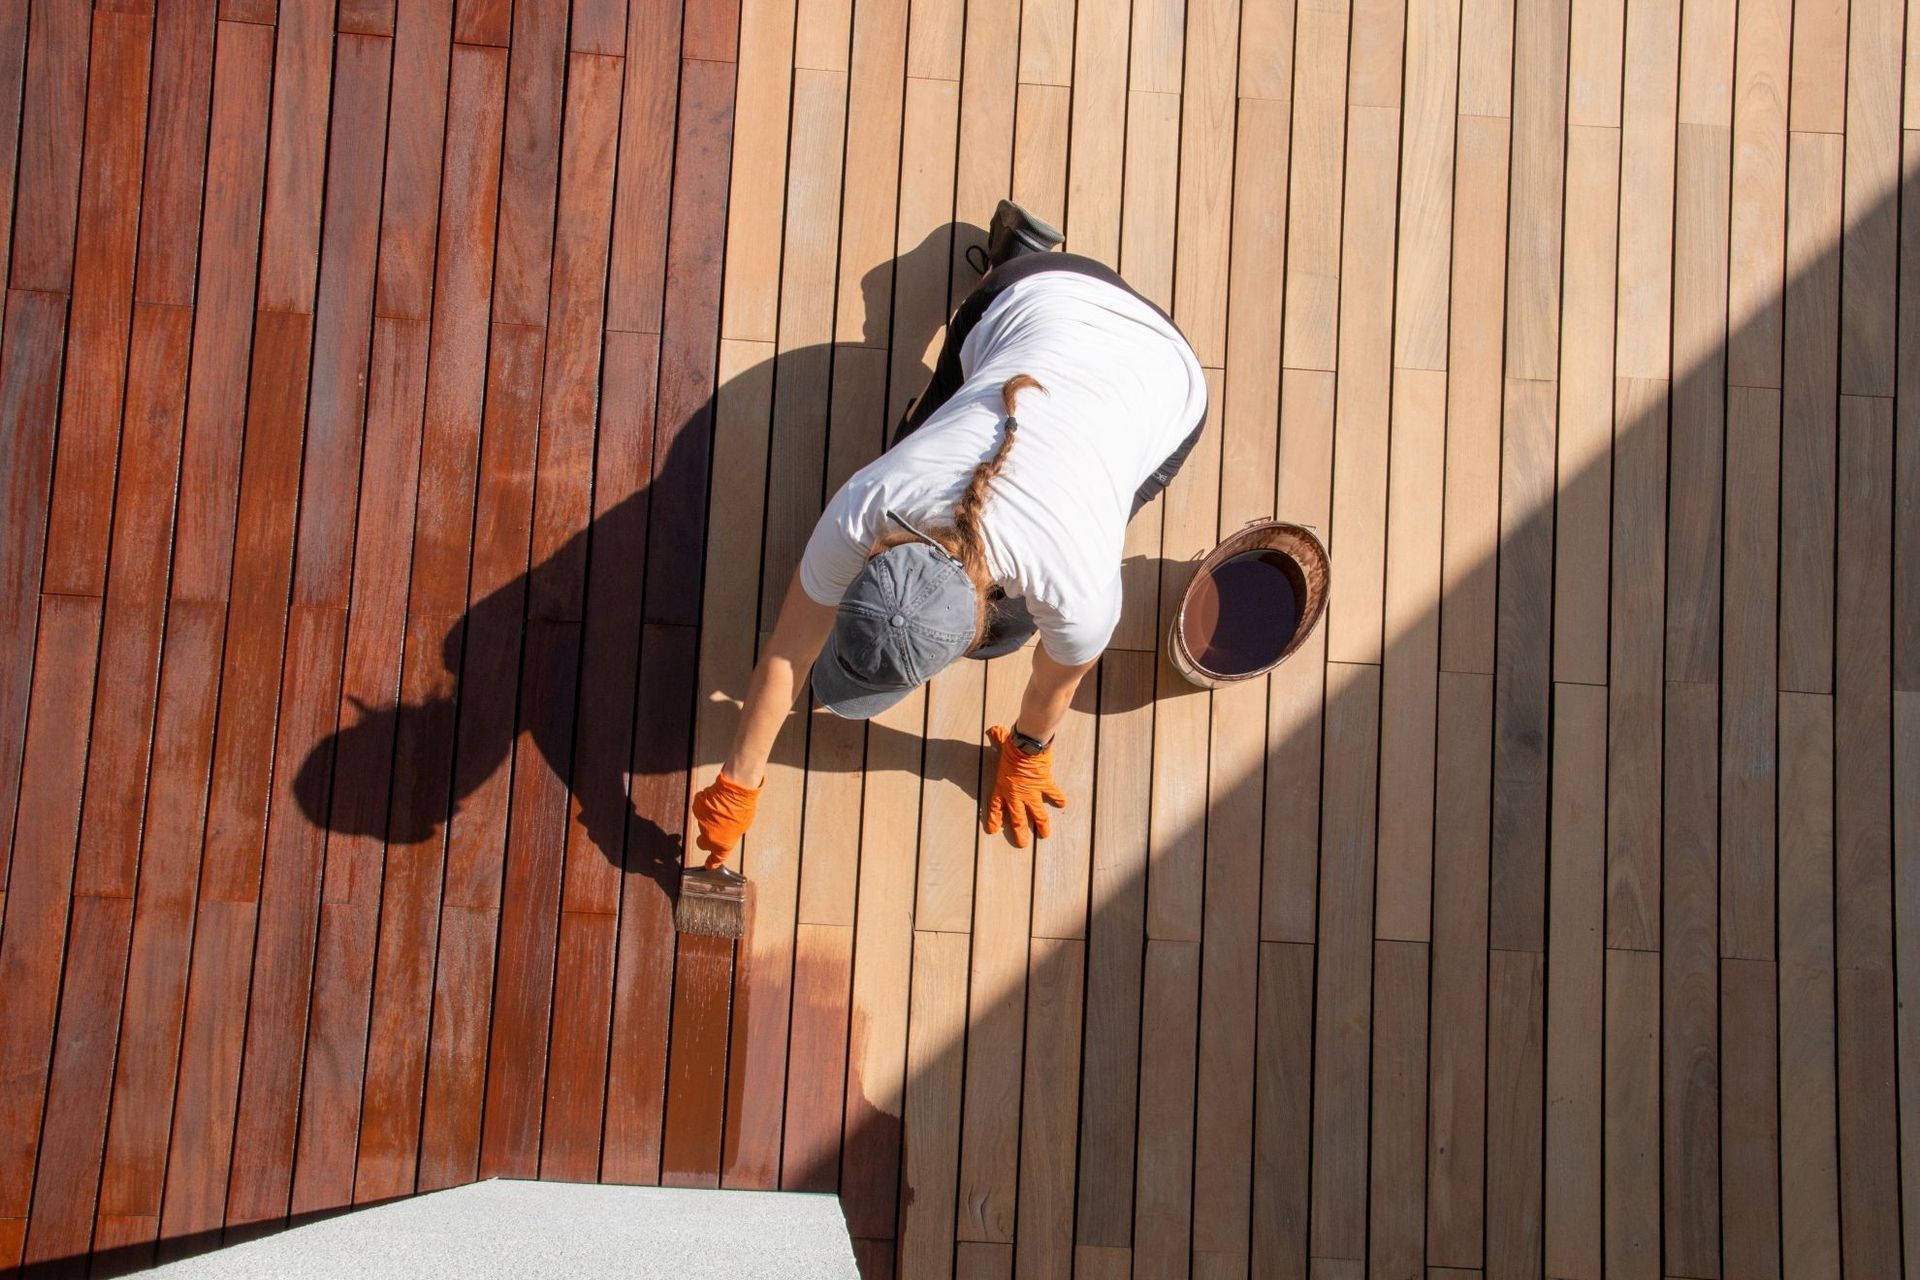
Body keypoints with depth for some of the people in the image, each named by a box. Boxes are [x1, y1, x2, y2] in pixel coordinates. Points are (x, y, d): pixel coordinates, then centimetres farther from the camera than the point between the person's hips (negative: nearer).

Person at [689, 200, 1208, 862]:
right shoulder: (863, 507, -35)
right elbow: (785, 655, -20)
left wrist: (1026, 753, 3)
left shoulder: (1078, 591, -42)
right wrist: (736, 787, -11)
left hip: (1158, 378, -1)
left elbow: (1057, 684, -17)